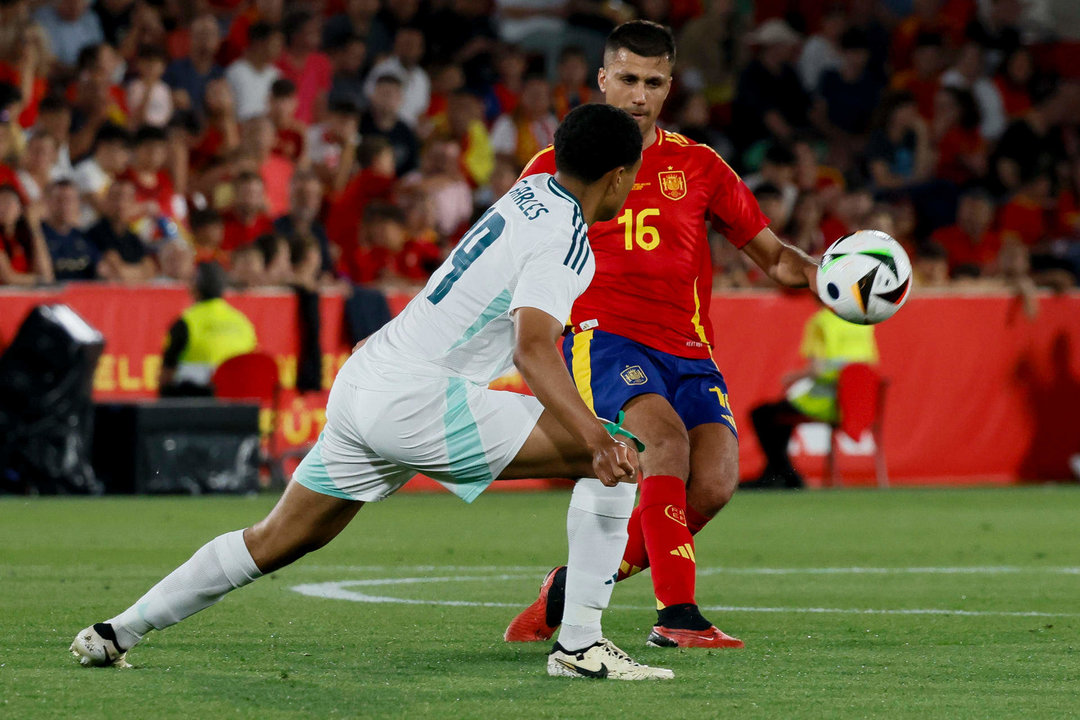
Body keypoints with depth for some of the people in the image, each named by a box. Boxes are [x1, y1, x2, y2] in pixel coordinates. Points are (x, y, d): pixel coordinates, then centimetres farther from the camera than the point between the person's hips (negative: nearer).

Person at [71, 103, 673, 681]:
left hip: (362, 380, 9)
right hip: (415, 399, -9)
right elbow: (533, 350, -28)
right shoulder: (564, 241, -13)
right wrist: (594, 434, -36)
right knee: (614, 457, -10)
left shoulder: (530, 191, 13)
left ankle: (118, 632, 29)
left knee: (279, 541, 22)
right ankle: (582, 644, -14)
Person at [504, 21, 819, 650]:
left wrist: (816, 272, -2)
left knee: (714, 483, -20)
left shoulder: (699, 167, 16)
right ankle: (677, 615, -35)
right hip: (604, 335, -3)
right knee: (666, 438, -32)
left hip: (688, 350, 3)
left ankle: (574, 586, 0)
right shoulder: (559, 166, 11)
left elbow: (772, 254, 19)